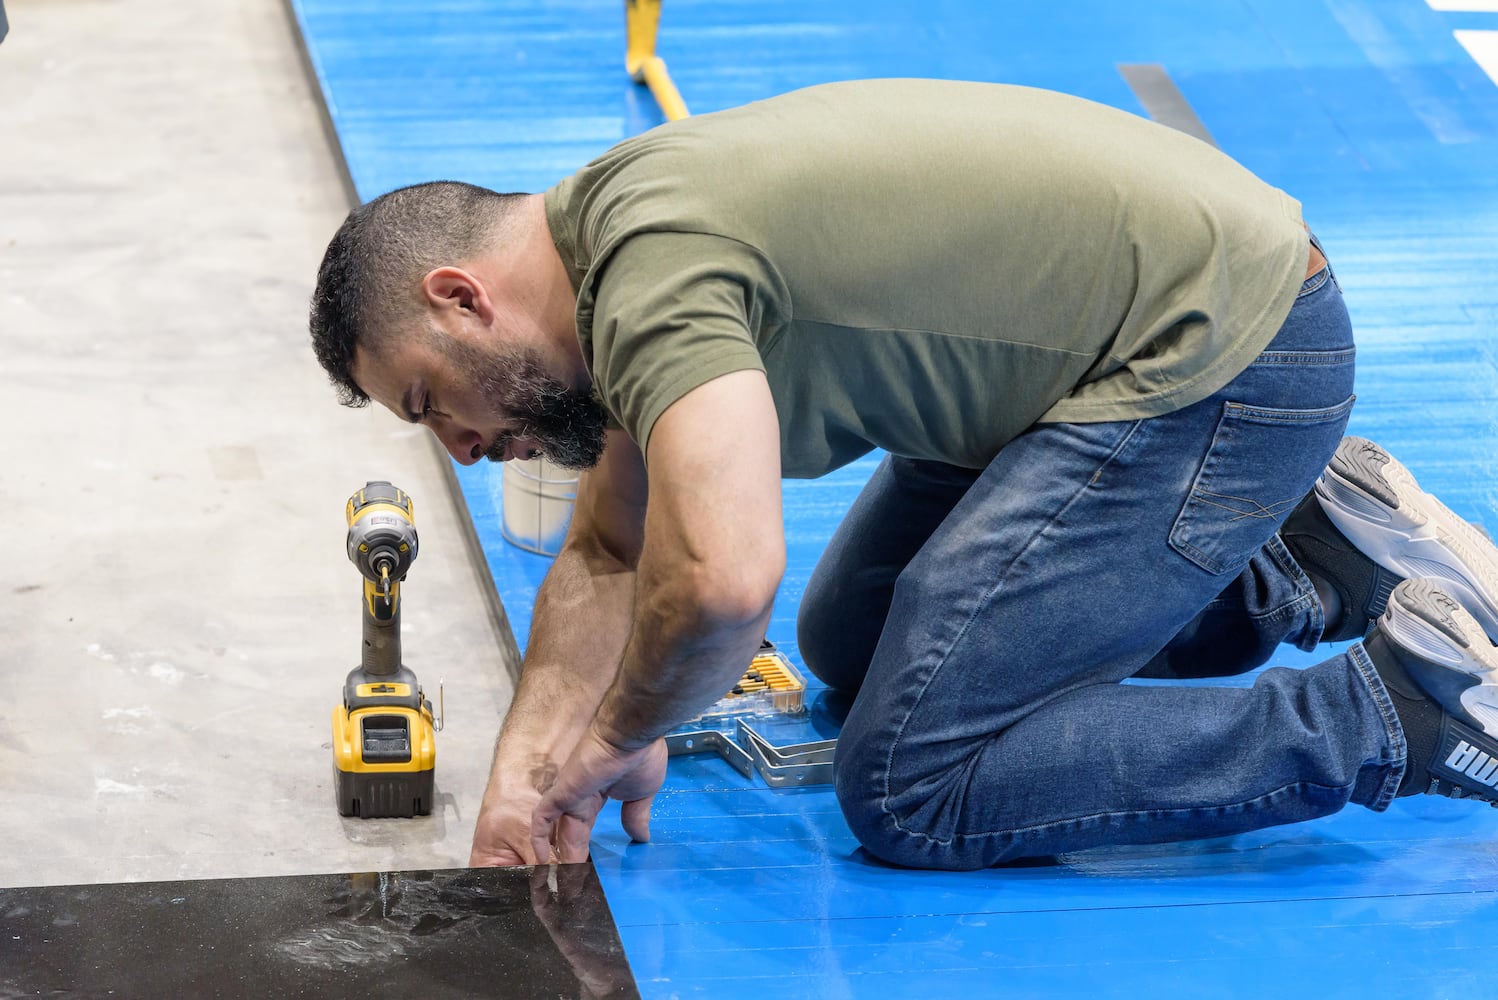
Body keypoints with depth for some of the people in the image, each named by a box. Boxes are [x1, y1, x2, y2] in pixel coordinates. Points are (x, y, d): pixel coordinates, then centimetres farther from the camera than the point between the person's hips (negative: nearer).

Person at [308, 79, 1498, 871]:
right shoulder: (637, 227, 9)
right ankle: (1288, 566, 20)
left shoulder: (653, 265, -23)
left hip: (1223, 360, -11)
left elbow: (721, 578, -39)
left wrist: (616, 738, -18)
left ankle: (1401, 702, -9)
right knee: (851, 639, 25)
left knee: (912, 789, -12)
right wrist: (528, 766, 3)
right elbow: (612, 554, 19)